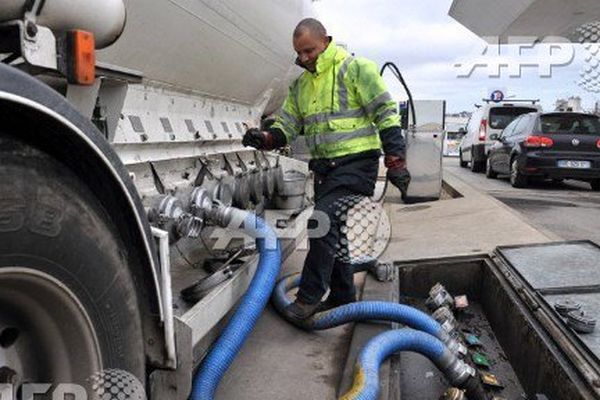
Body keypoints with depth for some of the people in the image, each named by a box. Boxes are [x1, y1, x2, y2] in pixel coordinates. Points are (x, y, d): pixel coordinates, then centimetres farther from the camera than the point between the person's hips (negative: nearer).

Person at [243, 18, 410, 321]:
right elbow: (286, 126, 13)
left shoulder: (356, 69, -6)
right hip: (325, 168, 8)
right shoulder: (301, 85, 15)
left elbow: (386, 116, -10)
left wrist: (395, 161, -16)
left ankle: (310, 296, -7)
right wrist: (265, 138, -9)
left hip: (356, 163, -8)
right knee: (333, 231, 12)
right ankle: (342, 297, 27)